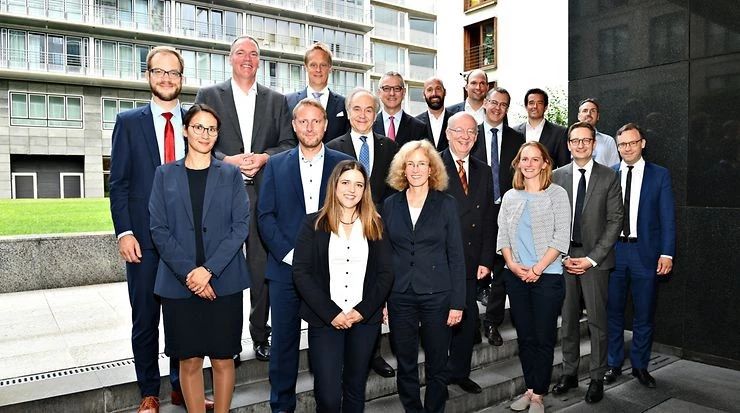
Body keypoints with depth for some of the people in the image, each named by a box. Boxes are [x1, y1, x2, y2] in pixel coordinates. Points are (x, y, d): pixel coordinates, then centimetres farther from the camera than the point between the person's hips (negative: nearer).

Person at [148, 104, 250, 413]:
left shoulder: (231, 174, 5)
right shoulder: (165, 174, 7)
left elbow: (240, 226, -2)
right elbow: (159, 230, 1)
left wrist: (209, 269, -13)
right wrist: (188, 273, -11)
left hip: (223, 281, 0)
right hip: (179, 283, 1)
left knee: (223, 359, 7)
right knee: (189, 361, 7)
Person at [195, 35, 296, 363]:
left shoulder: (276, 100, 13)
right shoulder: (208, 95, 9)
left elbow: (289, 144, 7)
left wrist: (264, 158, -10)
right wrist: (228, 160, -13)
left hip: (264, 194, 1)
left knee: (263, 268, 5)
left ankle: (261, 336, 20)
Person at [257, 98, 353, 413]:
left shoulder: (343, 163, 5)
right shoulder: (276, 164, 7)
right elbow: (265, 215, 2)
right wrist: (289, 254, -9)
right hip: (286, 268, 1)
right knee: (284, 342, 8)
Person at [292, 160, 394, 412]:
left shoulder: (375, 225, 7)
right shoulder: (314, 224, 0)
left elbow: (386, 273, 3)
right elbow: (301, 272, -6)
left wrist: (362, 311, -9)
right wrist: (331, 313, -12)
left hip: (366, 320, 2)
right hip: (324, 320, -2)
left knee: (356, 390, 12)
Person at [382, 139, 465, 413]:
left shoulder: (446, 204, 0)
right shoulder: (390, 205, 4)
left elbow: (456, 256, -1)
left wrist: (457, 302, -5)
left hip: (437, 295, -1)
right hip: (400, 296, 2)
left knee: (437, 366, 10)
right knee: (405, 365, 11)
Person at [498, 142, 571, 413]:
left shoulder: (557, 194, -2)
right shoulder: (510, 197, 10)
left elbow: (561, 236, -8)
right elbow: (503, 235, 8)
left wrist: (538, 268, -14)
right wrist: (512, 264, -7)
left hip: (547, 276, -4)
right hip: (515, 276, 4)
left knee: (544, 338, 3)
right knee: (524, 337, 11)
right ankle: (530, 389, 24)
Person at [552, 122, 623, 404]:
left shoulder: (609, 177, 1)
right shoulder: (557, 176, 7)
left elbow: (615, 221, -3)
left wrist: (591, 258, -10)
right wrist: (563, 256, -4)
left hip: (595, 259, -2)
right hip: (564, 258, 2)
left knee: (597, 321, 3)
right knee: (568, 319, 9)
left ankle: (597, 378, 16)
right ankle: (569, 373, 21)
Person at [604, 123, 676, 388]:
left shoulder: (659, 175, 3)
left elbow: (667, 217, 0)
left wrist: (667, 253, -7)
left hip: (646, 253, -1)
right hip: (613, 252, 1)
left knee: (644, 314, 9)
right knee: (612, 311, 9)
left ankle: (640, 366, 25)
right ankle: (613, 364, 24)